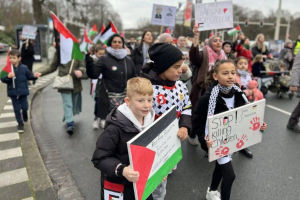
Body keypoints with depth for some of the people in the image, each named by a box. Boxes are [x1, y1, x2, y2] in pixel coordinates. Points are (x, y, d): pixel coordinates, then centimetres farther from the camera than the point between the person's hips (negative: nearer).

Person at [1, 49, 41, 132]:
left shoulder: (24, 68, -4)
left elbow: (29, 76, 6)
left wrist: (35, 76, -13)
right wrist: (8, 77, -27)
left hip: (23, 91, 0)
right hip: (13, 92, 0)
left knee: (25, 107, 5)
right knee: (16, 109, 6)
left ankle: (24, 114, 42)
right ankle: (20, 123, 20)